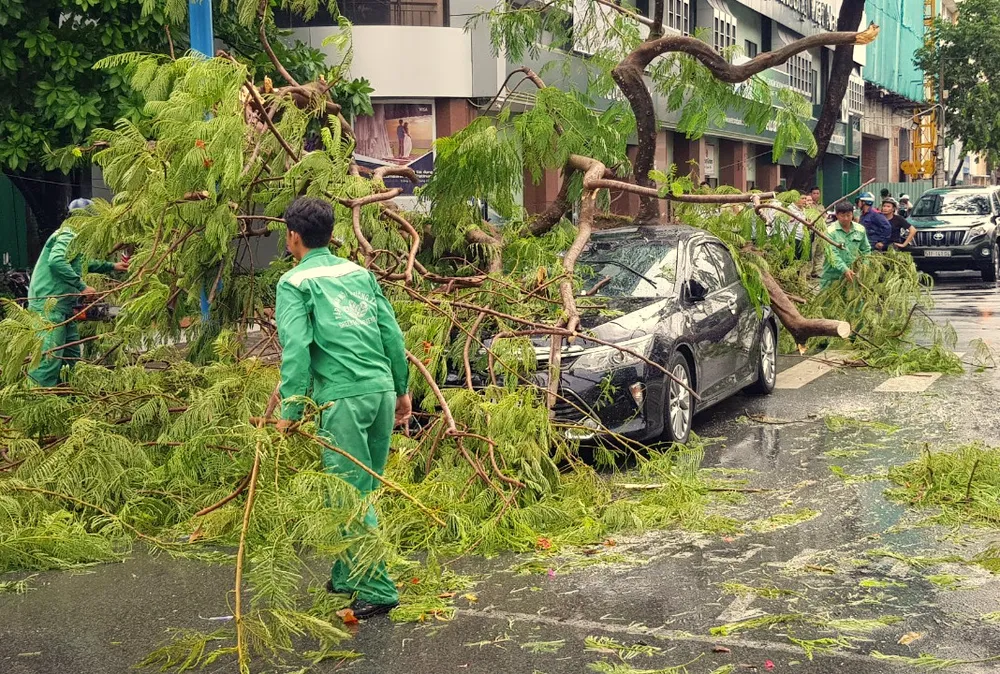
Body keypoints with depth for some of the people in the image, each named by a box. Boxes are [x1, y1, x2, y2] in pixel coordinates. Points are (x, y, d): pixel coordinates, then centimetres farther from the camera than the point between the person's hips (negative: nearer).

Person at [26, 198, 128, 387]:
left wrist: (112, 266, 41)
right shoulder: (68, 237, -11)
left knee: (72, 355, 14)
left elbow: (83, 265, 39)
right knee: (50, 357, -16)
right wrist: (82, 286, -26)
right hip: (49, 305, -11)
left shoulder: (73, 237, 20)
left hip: (64, 307, 11)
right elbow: (56, 261, -30)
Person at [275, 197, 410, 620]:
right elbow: (392, 334, 14)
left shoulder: (295, 283, 0)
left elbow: (296, 349, -11)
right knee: (361, 488, 17)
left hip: (344, 397, -6)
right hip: (382, 389, 7)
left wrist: (291, 410, -9)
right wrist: (401, 389, 20)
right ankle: (347, 575, 28)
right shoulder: (359, 273, 16)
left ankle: (377, 590, -1)